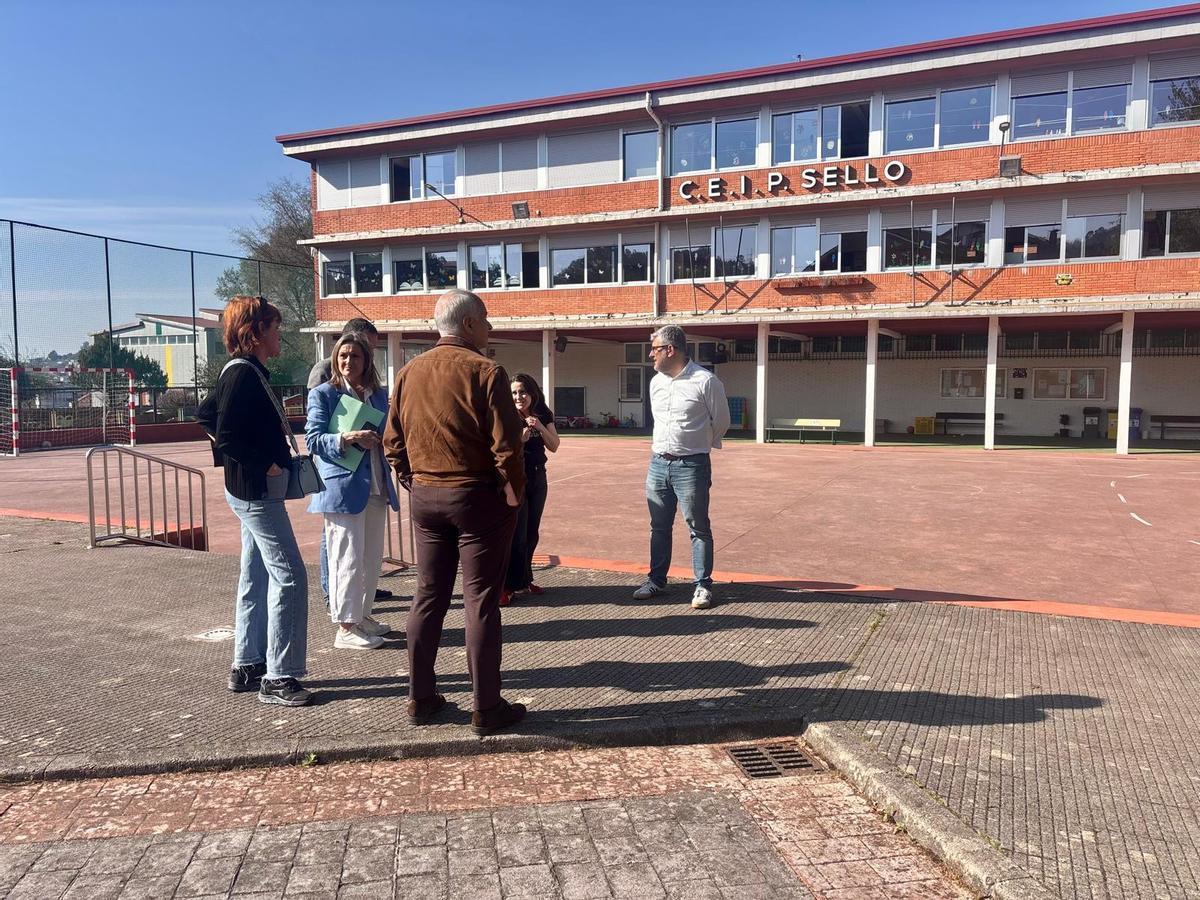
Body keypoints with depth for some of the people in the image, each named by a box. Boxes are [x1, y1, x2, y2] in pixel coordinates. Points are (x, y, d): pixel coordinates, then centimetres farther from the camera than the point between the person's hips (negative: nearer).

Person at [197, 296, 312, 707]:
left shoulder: (243, 372, 13)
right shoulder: (244, 374, -17)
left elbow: (205, 415, 23)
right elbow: (226, 435, -24)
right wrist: (265, 465, -16)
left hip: (252, 491, 10)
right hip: (257, 491, -10)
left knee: (257, 578, 15)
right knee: (289, 577, -8)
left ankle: (246, 667, 24)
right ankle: (278, 677, -2)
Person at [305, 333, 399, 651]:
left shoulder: (380, 395, 12)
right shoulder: (323, 394, -3)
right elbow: (313, 439, -9)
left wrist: (380, 441, -3)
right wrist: (347, 438, -25)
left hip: (376, 487, 6)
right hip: (343, 487, -6)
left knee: (372, 557, 13)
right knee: (348, 558, -4)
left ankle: (362, 613, 28)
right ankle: (345, 627, 4)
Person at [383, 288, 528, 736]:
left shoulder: (408, 373, 7)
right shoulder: (485, 373, -13)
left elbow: (393, 443, 10)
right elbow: (506, 446, -17)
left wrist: (415, 484, 17)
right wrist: (515, 495, -5)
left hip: (425, 497, 6)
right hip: (478, 497, -6)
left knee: (428, 597, 14)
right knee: (481, 602, 1)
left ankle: (420, 698, 23)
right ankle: (486, 708, 9)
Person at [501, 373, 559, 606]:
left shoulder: (544, 415, 3)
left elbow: (554, 446, -2)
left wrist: (539, 427, -17)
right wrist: (518, 439, -30)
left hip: (537, 476, 5)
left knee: (531, 533, 11)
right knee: (516, 534, -8)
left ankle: (524, 579, 24)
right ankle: (507, 586, 0)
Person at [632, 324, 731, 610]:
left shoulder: (705, 381, -11)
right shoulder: (656, 382, 9)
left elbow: (720, 422, 1)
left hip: (691, 466, -6)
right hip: (658, 464, 6)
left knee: (699, 528, 2)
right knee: (659, 527, 14)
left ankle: (703, 585, 12)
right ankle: (656, 580, 27)